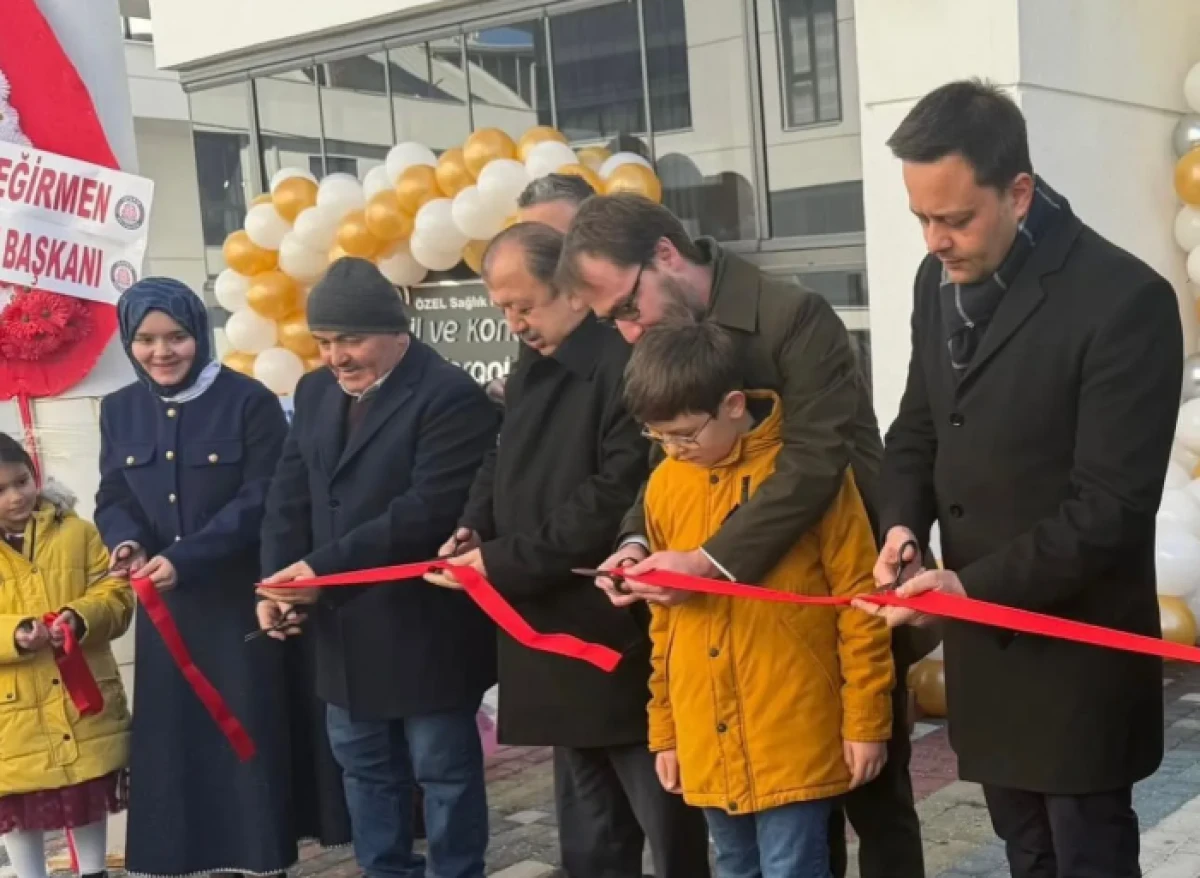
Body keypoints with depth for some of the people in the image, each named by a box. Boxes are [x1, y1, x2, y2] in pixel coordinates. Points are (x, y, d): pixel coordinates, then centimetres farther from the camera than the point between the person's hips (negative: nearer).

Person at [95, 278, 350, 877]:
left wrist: (183, 559, -22)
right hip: (165, 608, 4)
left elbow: (260, 500, -13)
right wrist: (126, 543, -15)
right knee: (173, 738, 7)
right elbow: (113, 498, 8)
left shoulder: (249, 402, -8)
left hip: (241, 600, -4)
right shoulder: (119, 410, 8)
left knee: (250, 733, 2)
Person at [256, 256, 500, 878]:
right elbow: (289, 496, 8)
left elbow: (428, 510, -24)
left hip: (423, 628, -7)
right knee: (364, 766, 19)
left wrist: (322, 568, -25)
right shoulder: (315, 391, 9)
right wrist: (279, 580, -8)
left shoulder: (450, 396, -16)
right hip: (343, 625, 8)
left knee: (444, 770, 7)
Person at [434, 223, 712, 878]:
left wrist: (503, 561, -18)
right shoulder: (532, 368, 12)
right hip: (558, 639, 9)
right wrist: (477, 527, 2)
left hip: (622, 640, -9)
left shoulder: (626, 365, -18)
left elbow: (613, 502, -23)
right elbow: (506, 465, 22)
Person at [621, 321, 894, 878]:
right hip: (709, 744, 5)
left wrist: (866, 720, -6)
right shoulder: (665, 485, 5)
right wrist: (665, 728, 16)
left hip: (795, 739, -5)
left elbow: (859, 598, -6)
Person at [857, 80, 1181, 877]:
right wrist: (904, 521, -5)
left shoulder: (1124, 300, -20)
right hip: (980, 635, 6)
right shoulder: (941, 279, 3)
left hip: (1074, 647, -6)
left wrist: (974, 585, -24)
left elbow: (1110, 506, -21)